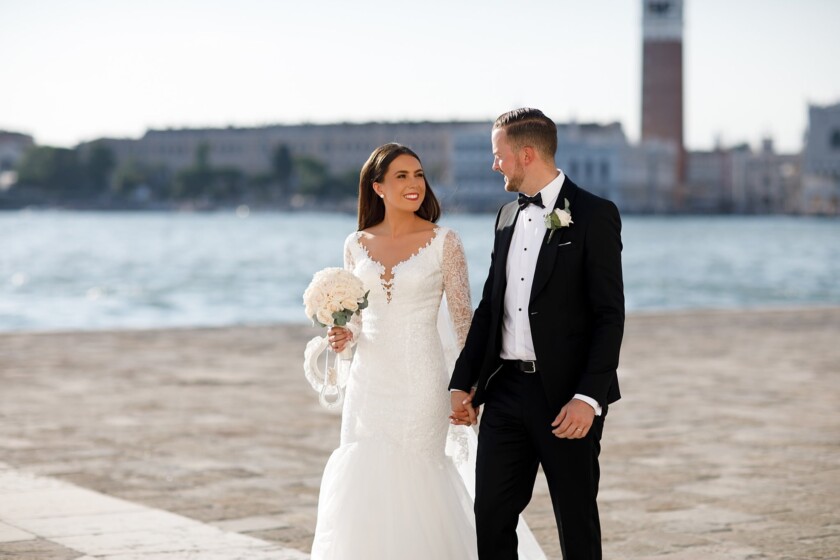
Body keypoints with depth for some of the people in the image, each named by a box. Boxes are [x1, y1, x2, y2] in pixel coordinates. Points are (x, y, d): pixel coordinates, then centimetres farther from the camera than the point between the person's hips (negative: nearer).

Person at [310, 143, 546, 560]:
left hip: (421, 381, -3)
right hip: (370, 380, 4)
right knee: (363, 485, 3)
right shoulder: (357, 245, 7)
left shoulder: (443, 242, -4)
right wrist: (344, 336, -6)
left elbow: (462, 318, -3)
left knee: (413, 485, -1)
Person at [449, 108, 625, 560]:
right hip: (506, 388, 6)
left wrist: (588, 396, -20)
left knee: (576, 522, 5)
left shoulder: (594, 216, -8)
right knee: (491, 515, 6)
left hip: (567, 395, -6)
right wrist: (464, 382, 11)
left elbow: (609, 315, -12)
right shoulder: (508, 217, 14)